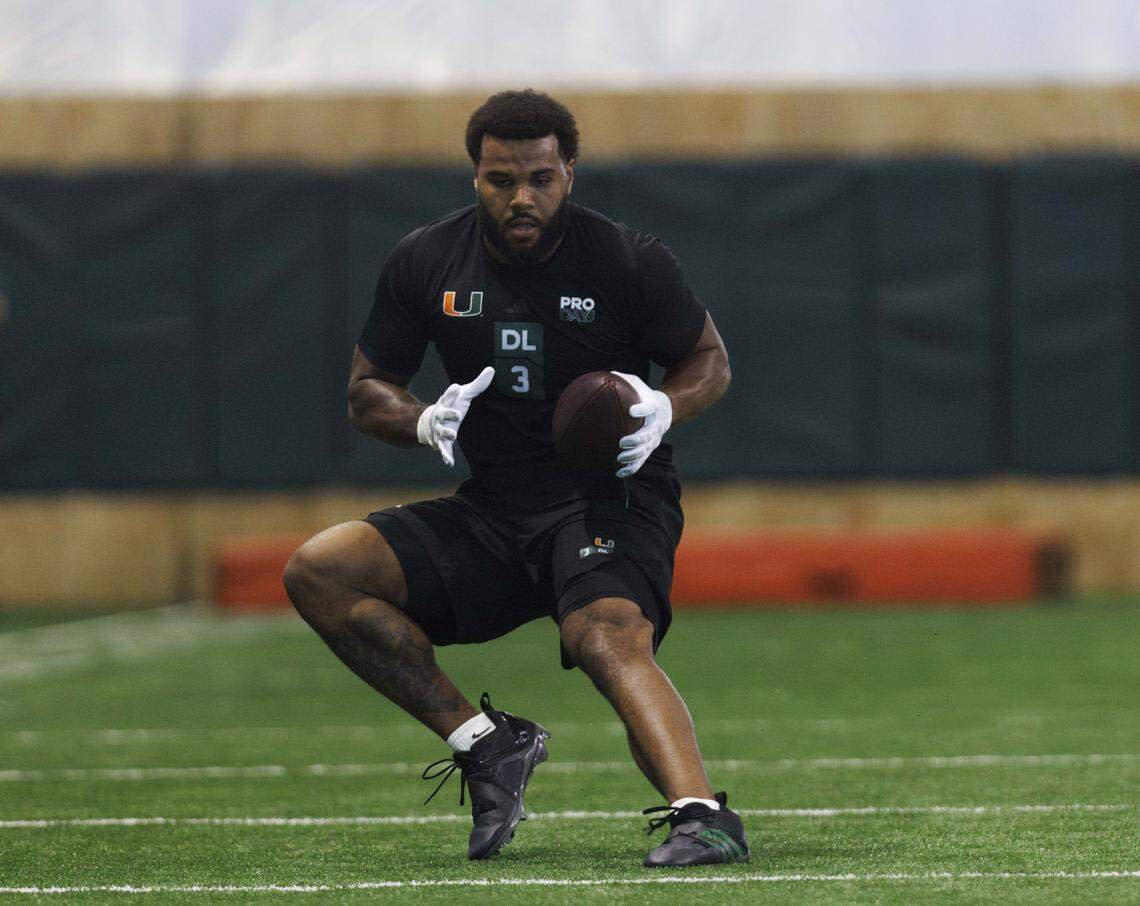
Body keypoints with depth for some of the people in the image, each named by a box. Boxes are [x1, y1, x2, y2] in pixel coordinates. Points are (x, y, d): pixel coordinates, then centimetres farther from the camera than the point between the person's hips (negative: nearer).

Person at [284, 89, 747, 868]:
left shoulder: (629, 262, -7)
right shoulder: (426, 263, 1)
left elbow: (710, 360, 6)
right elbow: (367, 392, 11)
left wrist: (663, 410, -17)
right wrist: (426, 422, -13)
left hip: (612, 500, -5)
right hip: (489, 511, 5)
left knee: (610, 639, -35)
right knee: (316, 572, -12)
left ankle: (702, 814, -53)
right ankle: (485, 743, -10)